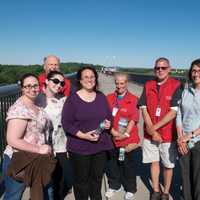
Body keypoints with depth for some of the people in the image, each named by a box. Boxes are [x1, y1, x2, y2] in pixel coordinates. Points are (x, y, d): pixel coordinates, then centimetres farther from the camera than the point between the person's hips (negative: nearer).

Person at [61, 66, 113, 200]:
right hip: (79, 147, -4)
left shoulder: (101, 97, 7)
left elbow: (109, 116, 16)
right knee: (81, 180, 7)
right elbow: (66, 123, -11)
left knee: (97, 178, 18)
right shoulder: (72, 99, -8)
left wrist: (108, 123, -6)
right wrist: (83, 135, -21)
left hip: (100, 145, 4)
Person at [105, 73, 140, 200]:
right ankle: (114, 186, 35)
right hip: (112, 138, 3)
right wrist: (113, 131, -12)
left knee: (128, 164, 9)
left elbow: (134, 118, -8)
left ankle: (130, 189, 28)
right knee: (112, 163, 14)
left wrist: (126, 134, -15)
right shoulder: (109, 98, 5)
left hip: (127, 139, -3)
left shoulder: (133, 99, -4)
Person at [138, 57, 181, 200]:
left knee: (168, 165, 11)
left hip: (168, 134, -3)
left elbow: (174, 112, -15)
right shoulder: (148, 85, 2)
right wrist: (152, 131, -10)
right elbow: (144, 109, -2)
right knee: (154, 162, 16)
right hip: (150, 133, 3)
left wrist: (155, 127, -15)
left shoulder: (176, 86, -10)